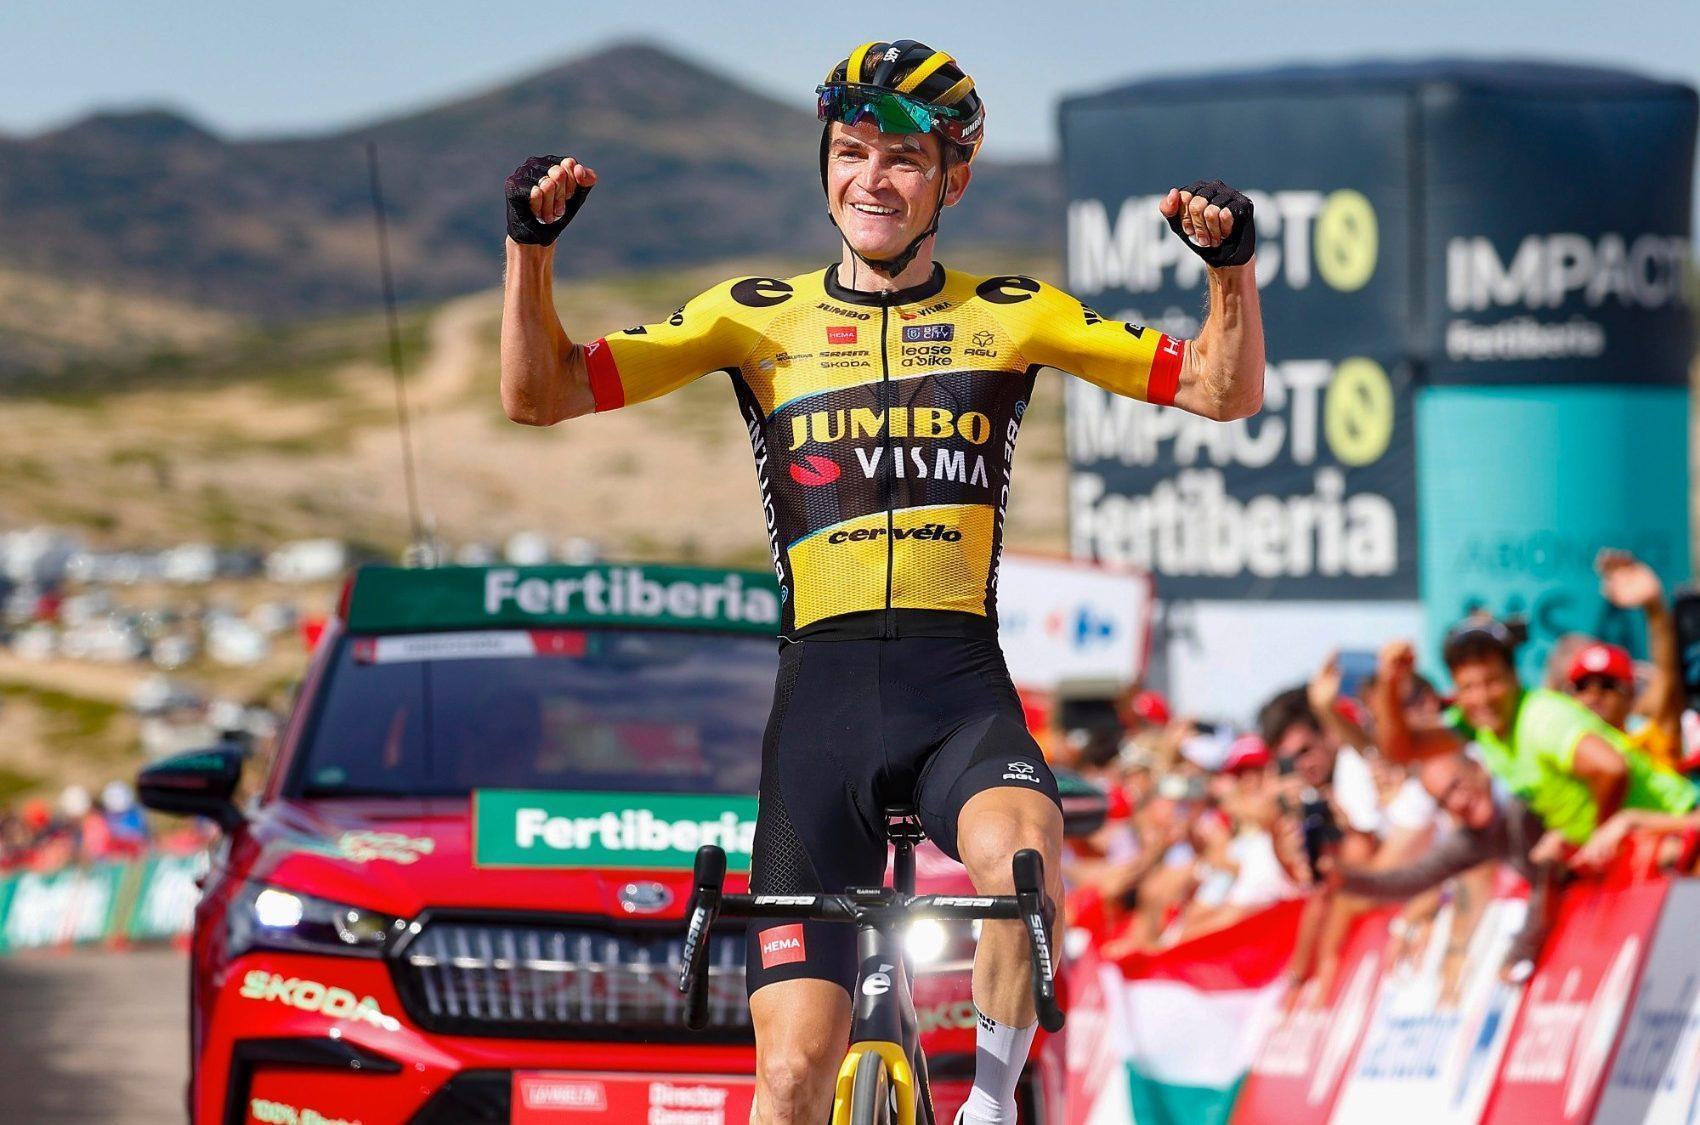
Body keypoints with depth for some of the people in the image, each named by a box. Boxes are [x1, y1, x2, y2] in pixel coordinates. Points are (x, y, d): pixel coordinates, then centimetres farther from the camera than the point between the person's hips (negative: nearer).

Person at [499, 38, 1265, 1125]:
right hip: (824, 692, 1)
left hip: (962, 685, -1)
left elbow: (1226, 391, 6)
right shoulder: (759, 316, 9)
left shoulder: (1010, 315, 9)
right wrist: (531, 245, -9)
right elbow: (539, 393, 6)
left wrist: (1233, 265, -11)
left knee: (1020, 849, -37)